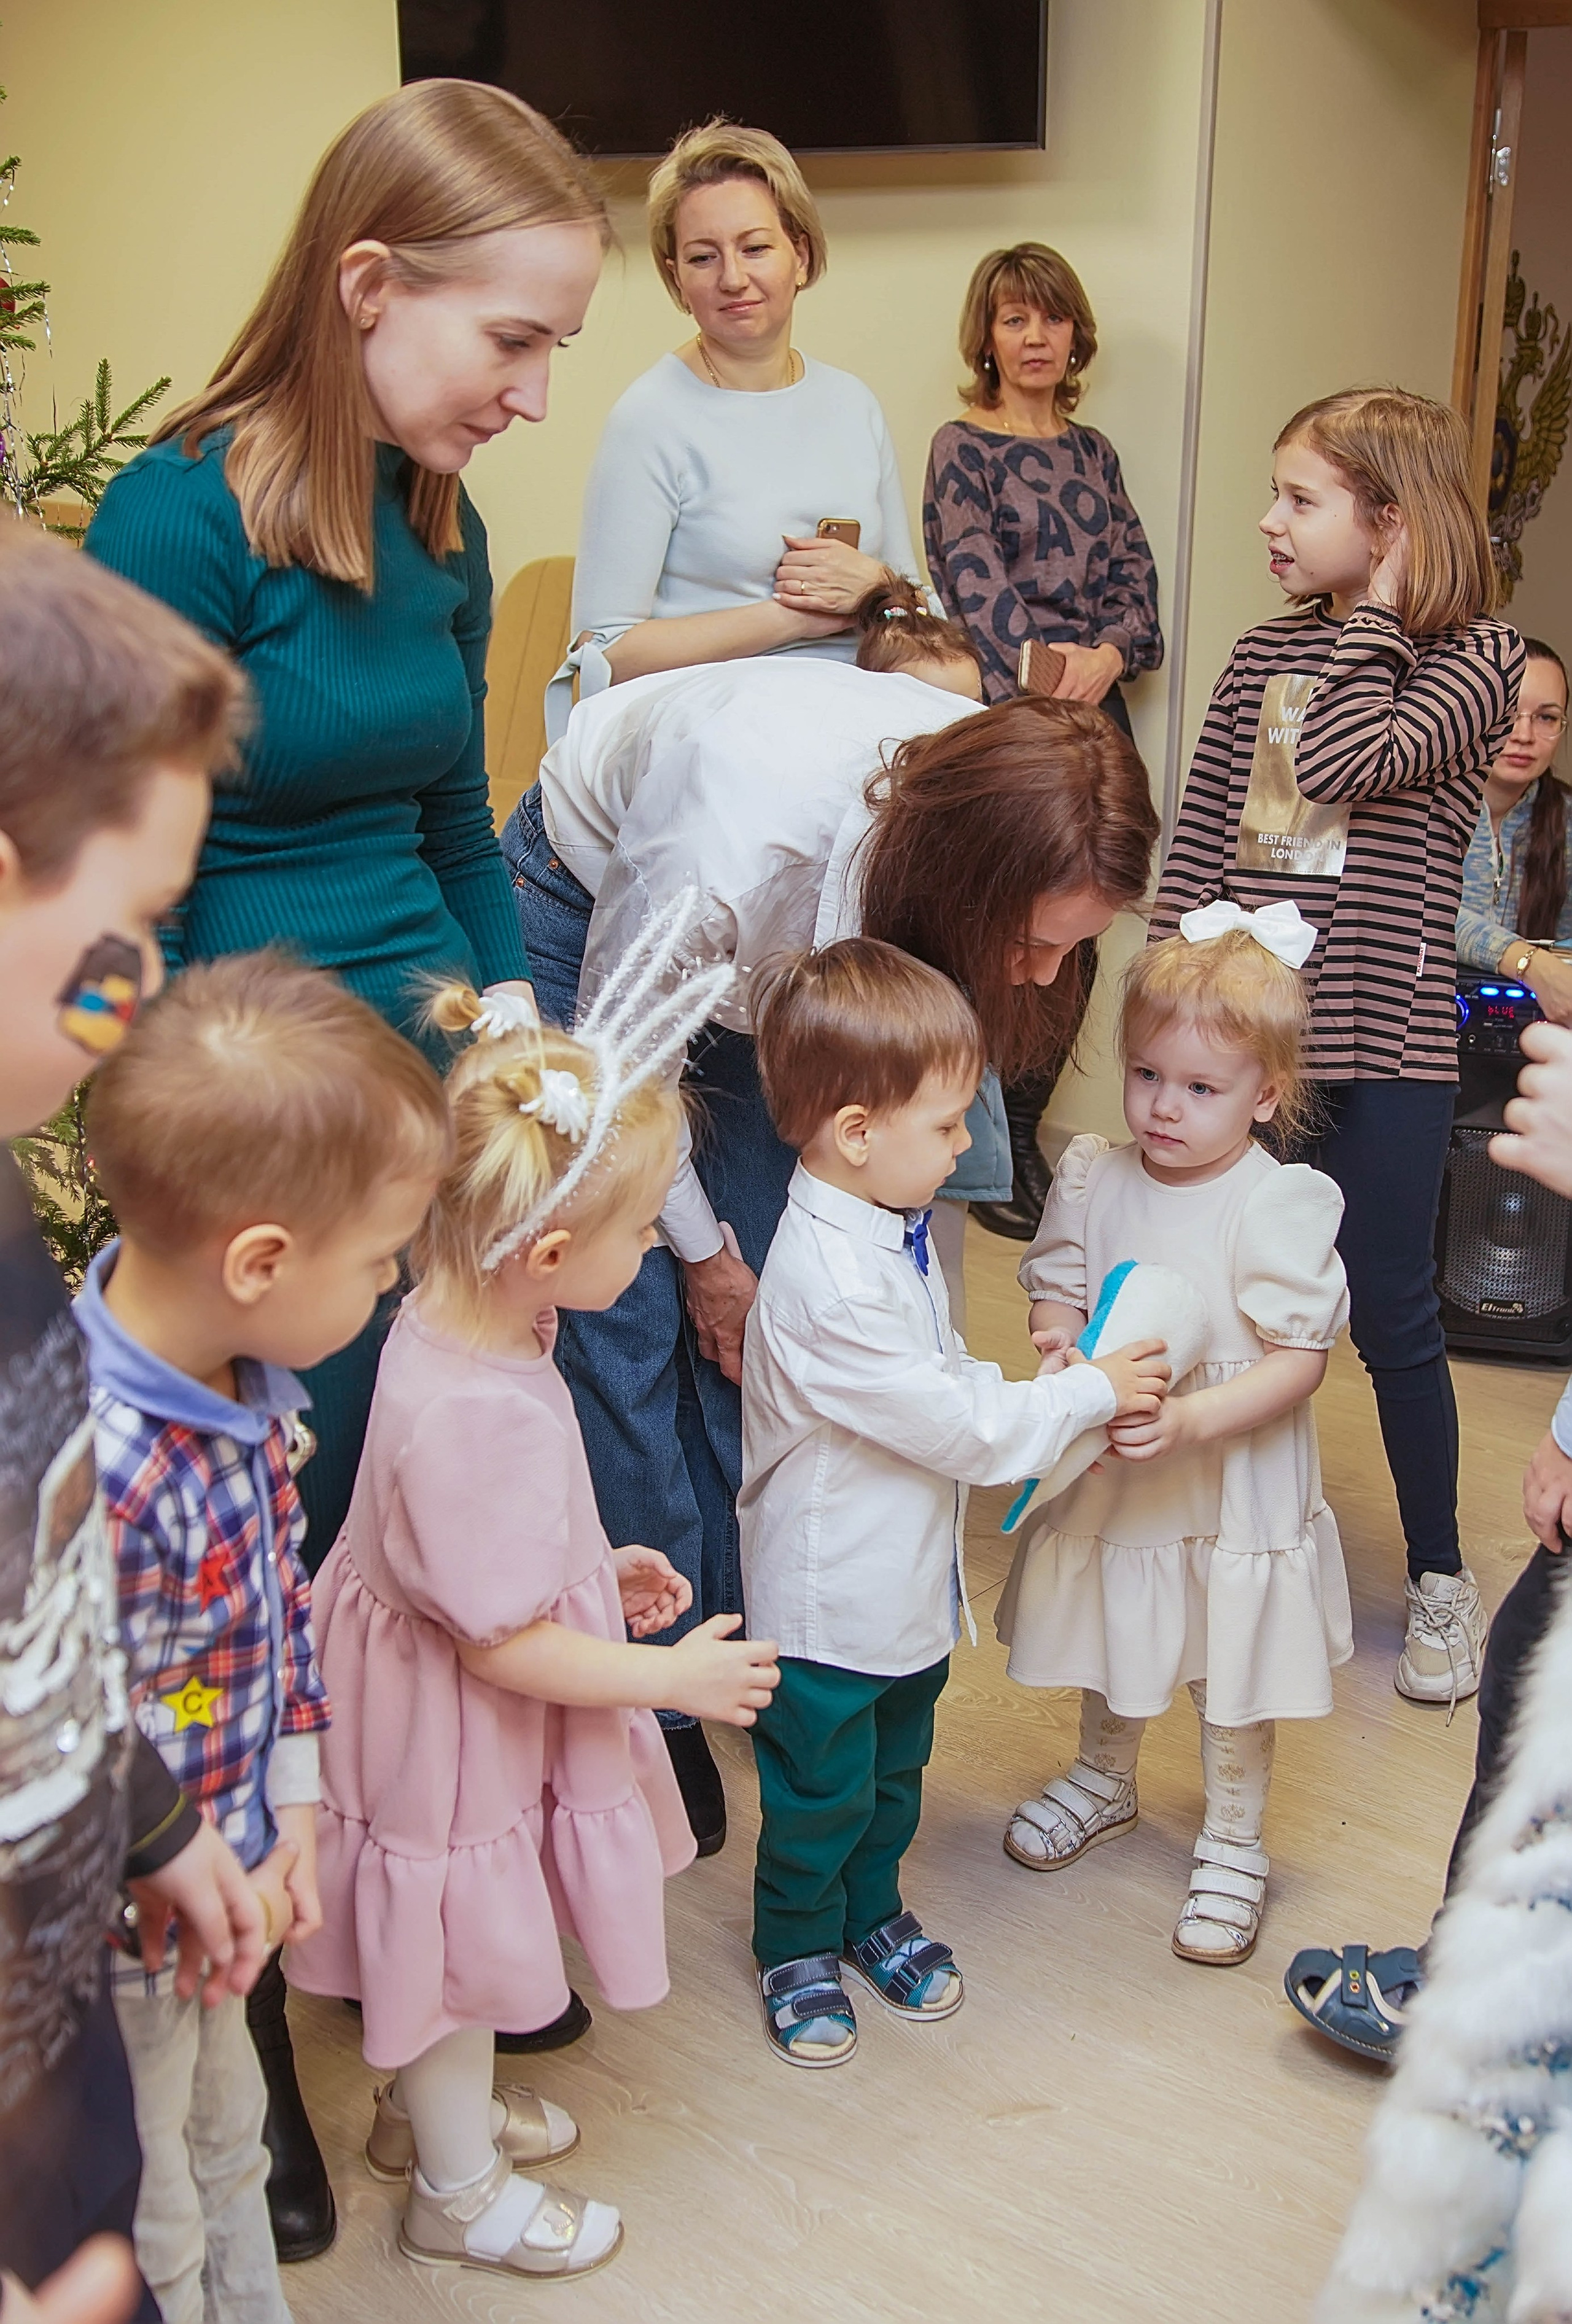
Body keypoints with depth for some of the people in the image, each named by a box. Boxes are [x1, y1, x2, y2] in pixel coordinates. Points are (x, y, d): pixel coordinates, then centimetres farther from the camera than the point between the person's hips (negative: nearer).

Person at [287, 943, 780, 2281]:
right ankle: (458, 2189, 40)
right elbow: (506, 1642, -29)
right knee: (462, 1940, 15)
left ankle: (429, 2109, 54)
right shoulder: (474, 1413, -39)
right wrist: (674, 1675, -19)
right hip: (454, 1727, -9)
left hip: (473, 1720, 9)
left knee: (452, 1937, 29)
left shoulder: (460, 1319, -9)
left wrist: (602, 1572, 10)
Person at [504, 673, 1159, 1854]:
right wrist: (702, 1249, -8)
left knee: (766, 1315, 1)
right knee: (628, 1321, -7)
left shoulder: (1000, 826, -29)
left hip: (769, 954, 5)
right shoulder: (728, 863, -44)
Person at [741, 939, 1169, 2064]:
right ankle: (798, 1944, 37)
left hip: (913, 1580, 9)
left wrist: (1031, 1404, -5)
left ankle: (873, 1910, 48)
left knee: (895, 1771, 27)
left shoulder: (894, 1229, -2)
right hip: (832, 1600, -9)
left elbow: (946, 1374, 12)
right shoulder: (826, 1283, -34)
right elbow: (953, 1425, -27)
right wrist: (1087, 1394, -16)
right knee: (821, 1790, 14)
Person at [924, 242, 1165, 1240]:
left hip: (1096, 717, 5)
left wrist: (1109, 655, -10)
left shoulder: (1092, 451, 16)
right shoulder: (963, 447, 1)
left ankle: (1024, 1131, 17)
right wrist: (1046, 679, -17)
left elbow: (1136, 574, 10)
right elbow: (977, 582, -8)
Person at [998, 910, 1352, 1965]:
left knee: (1236, 1679, 12)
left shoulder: (1281, 1204, -20)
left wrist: (1190, 1420, -32)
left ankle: (1233, 1845, 35)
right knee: (1113, 1646, 25)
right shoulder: (1094, 1177, -7)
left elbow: (1300, 1360, -20)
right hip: (1110, 1479, 4)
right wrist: (1064, 1344, -21)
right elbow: (1056, 1290, 2)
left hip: (1237, 1492, -4)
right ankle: (1105, 1781, 51)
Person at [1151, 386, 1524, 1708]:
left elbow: (1350, 764, -23)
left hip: (1383, 1049, -4)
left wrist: (1377, 609, -11)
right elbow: (1195, 848, 9)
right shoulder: (1264, 656, 8)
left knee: (1391, 1319, 4)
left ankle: (1440, 1575, 24)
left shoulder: (1479, 655, -5)